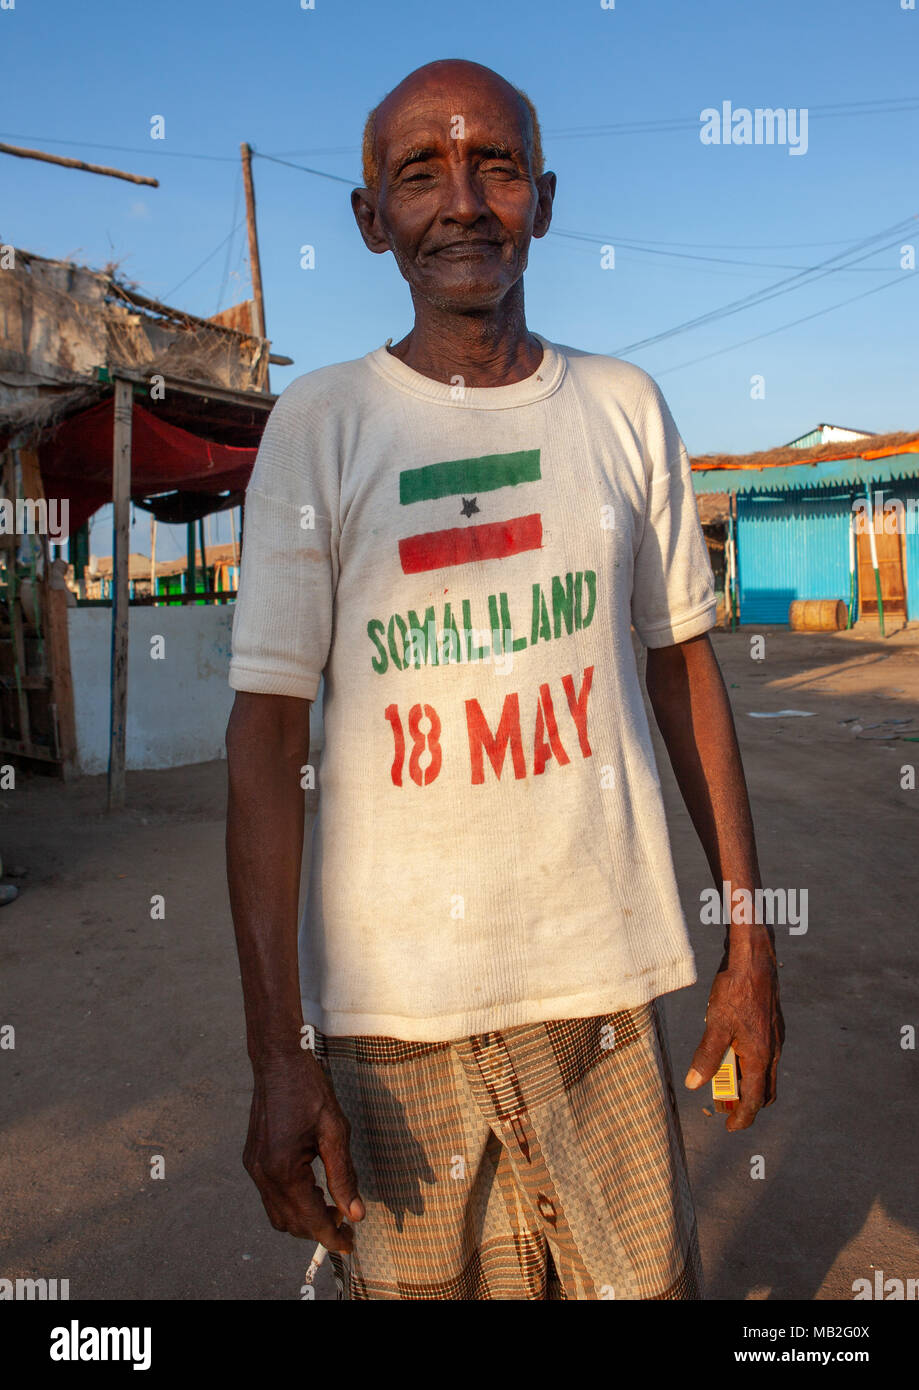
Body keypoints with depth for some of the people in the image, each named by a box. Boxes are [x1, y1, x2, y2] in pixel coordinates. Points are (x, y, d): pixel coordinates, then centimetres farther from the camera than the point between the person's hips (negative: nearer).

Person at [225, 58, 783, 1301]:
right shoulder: (319, 424, -3)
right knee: (415, 1281, 9)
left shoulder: (624, 409, 6)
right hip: (390, 1000, -2)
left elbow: (683, 669, 9)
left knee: (645, 1280, 11)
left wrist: (751, 940, 9)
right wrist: (278, 1051, -11)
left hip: (606, 975, 2)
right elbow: (265, 733, -7)